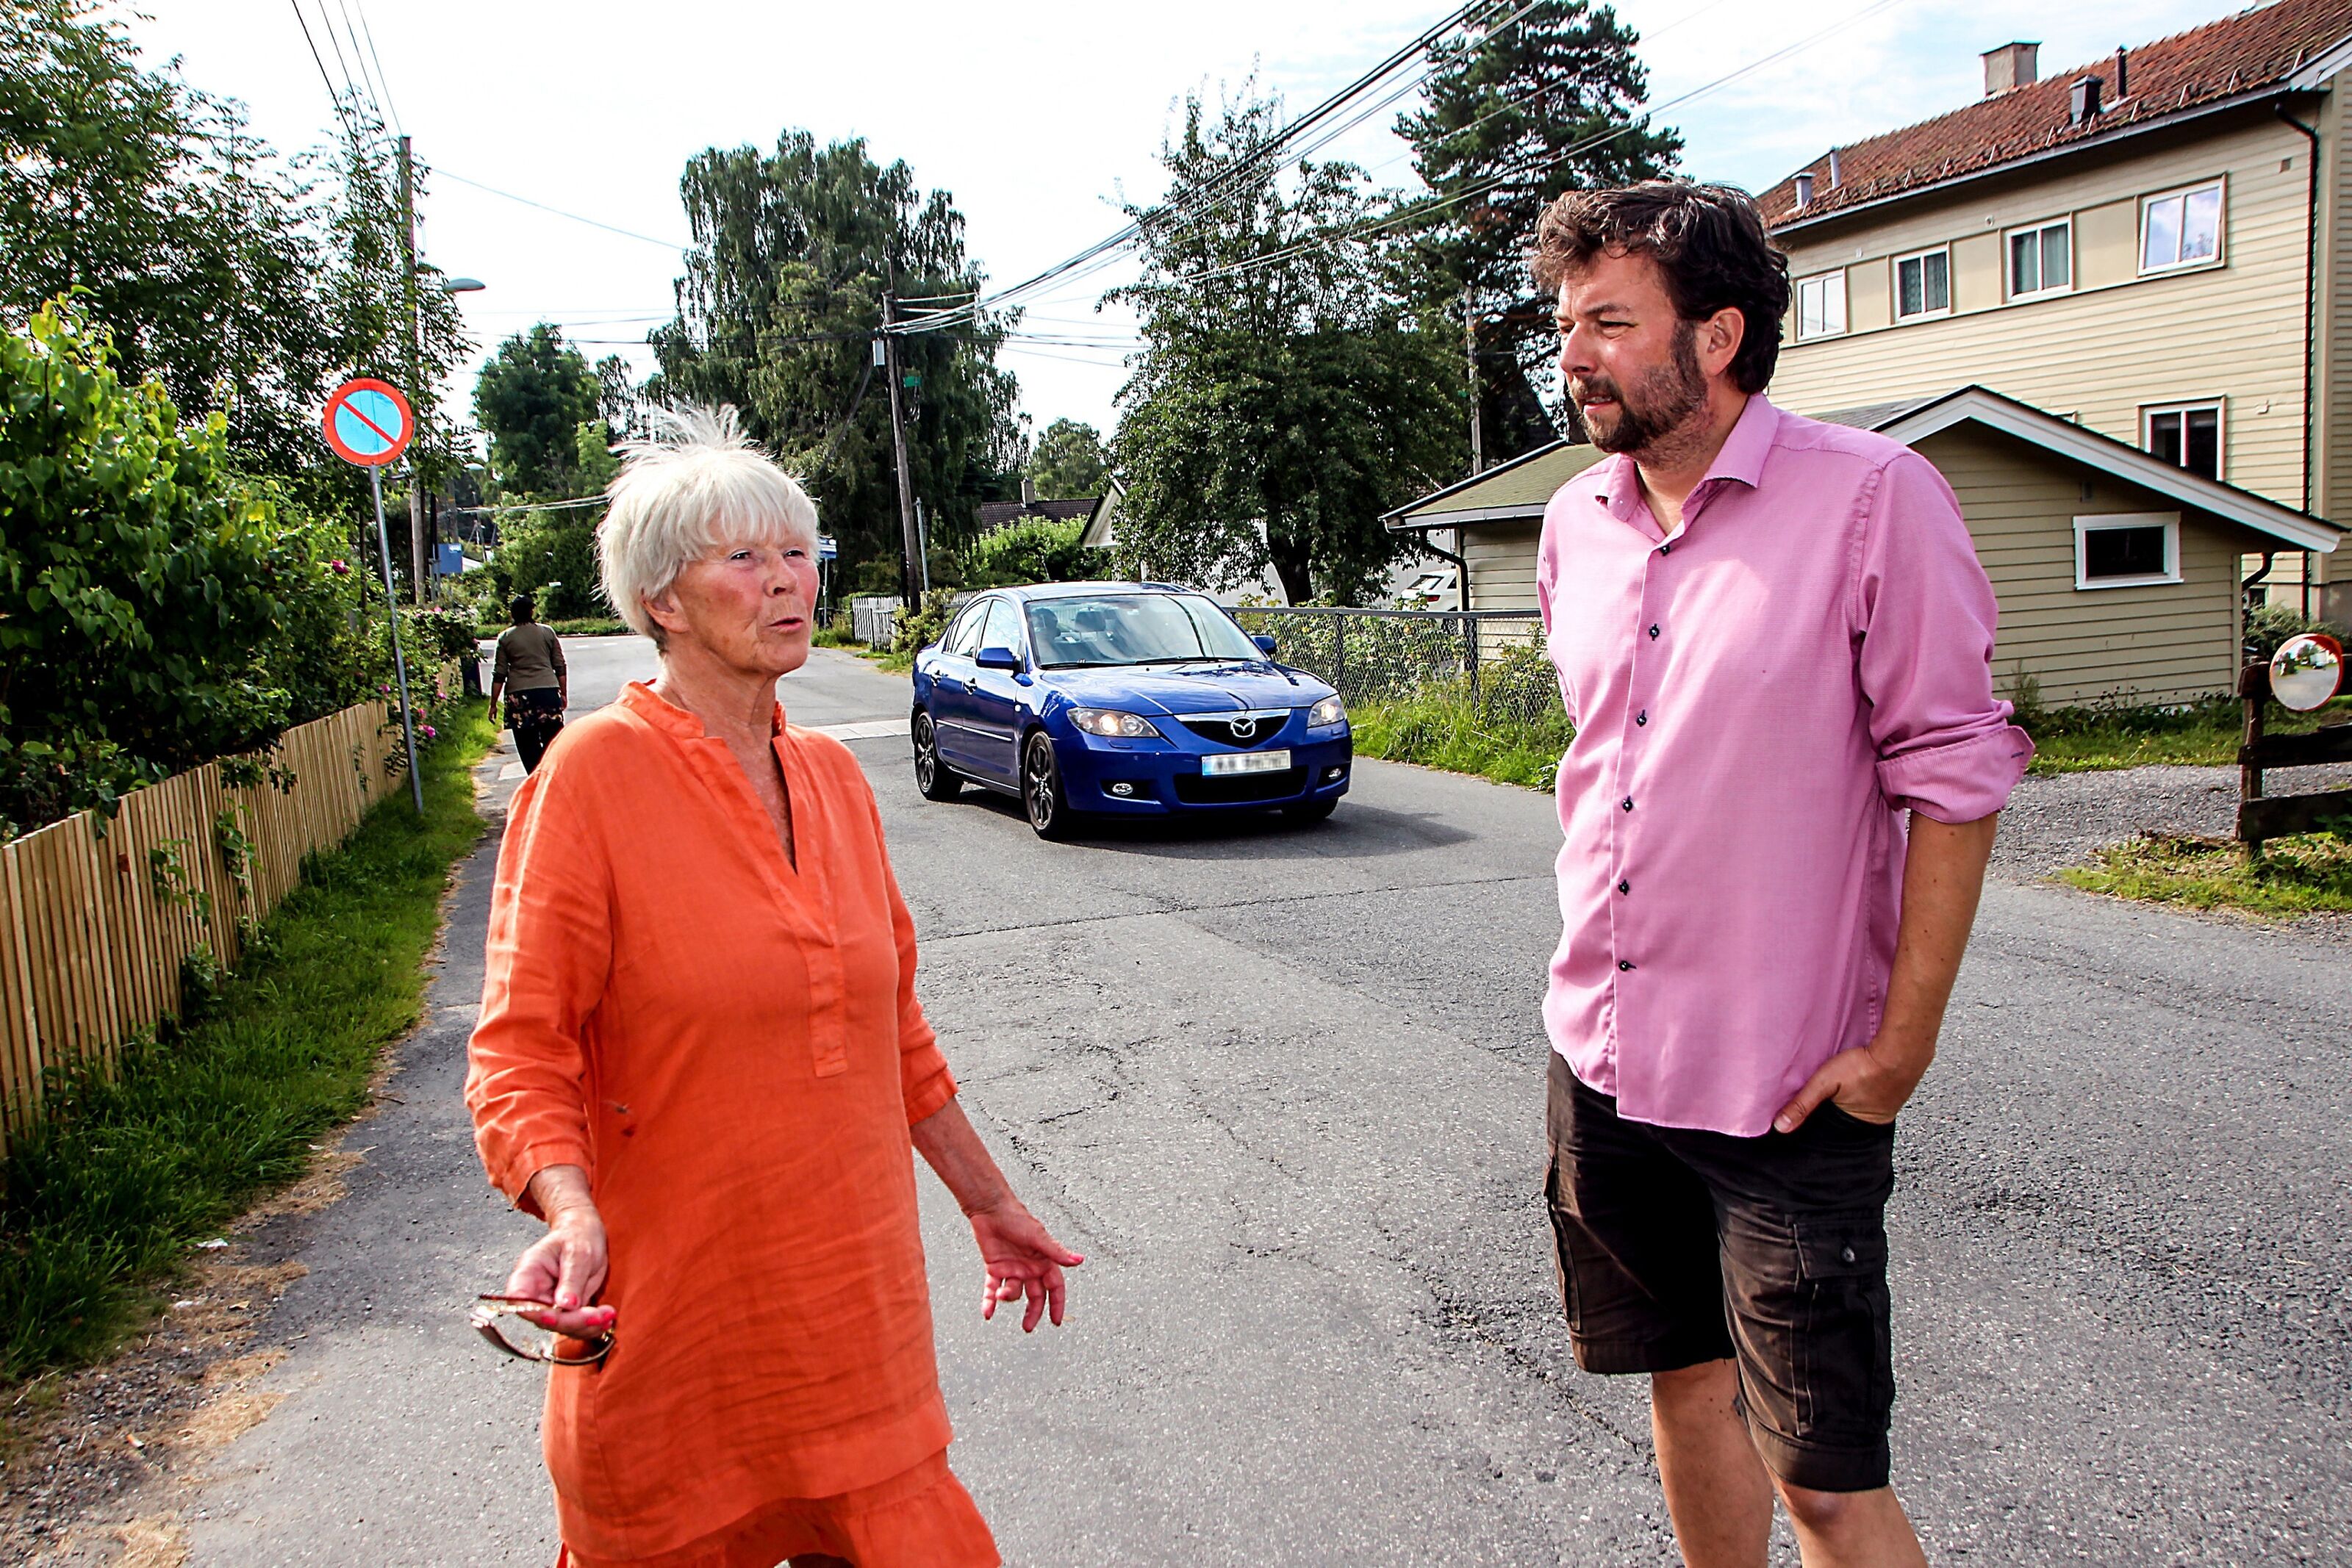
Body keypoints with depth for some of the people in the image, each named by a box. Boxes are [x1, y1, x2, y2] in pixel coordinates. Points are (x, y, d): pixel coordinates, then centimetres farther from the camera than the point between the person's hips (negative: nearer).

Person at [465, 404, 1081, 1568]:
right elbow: (519, 1045, -13)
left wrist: (989, 1204, 18)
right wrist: (570, 1211, -31)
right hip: (671, 1323, -4)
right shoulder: (595, 772, -12)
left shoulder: (833, 777, 6)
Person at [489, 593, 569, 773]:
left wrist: (493, 703, 7)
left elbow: (499, 674, 1)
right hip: (548, 691, 1)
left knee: (528, 744, 4)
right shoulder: (548, 632, 6)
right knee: (552, 739, 6)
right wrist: (564, 693, 15)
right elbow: (560, 667, 6)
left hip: (519, 695, -1)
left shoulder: (505, 638, 3)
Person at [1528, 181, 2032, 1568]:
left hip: (1788, 1086, -6)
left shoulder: (1873, 497, -13)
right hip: (1601, 1060, 6)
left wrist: (1903, 1045, -12)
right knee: (1685, 1382, 21)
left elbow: (1956, 777, -12)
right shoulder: (1576, 523, 6)